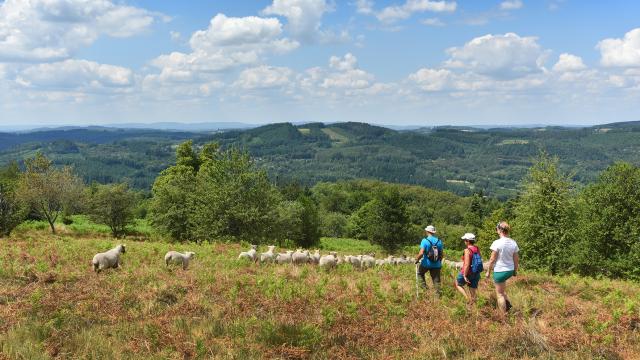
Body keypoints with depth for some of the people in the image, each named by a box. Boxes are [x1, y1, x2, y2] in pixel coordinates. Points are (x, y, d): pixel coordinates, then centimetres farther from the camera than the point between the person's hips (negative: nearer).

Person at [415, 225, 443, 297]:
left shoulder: (425, 241, -12)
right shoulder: (439, 241, 3)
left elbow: (421, 253, -20)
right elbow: (442, 254, 7)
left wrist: (417, 260, -3)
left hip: (426, 263, -3)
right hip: (436, 264, 4)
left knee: (419, 273, 24)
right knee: (436, 280, 11)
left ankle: (424, 287, 11)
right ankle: (438, 295, 11)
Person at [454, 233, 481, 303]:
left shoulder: (467, 250, -21)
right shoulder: (477, 249, 1)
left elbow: (467, 264, -25)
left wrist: (465, 276, -20)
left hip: (467, 273, -6)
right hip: (476, 274, 6)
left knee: (457, 284, 20)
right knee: (473, 293, 13)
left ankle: (467, 298, 2)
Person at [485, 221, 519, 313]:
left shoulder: (497, 243, -19)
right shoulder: (513, 243, -3)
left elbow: (492, 259, -13)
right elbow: (516, 259, 5)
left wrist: (488, 271, -1)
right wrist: (515, 270, 20)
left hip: (500, 271, -6)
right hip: (510, 270, 6)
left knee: (500, 294, 8)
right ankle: (508, 304, 22)